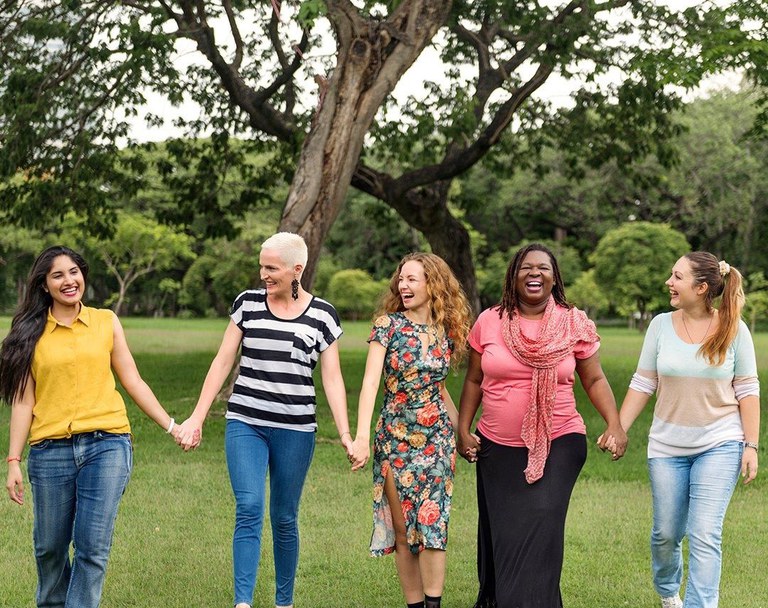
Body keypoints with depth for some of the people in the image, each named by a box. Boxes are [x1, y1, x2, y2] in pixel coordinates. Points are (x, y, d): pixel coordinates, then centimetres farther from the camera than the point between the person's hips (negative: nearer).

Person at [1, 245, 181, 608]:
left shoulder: (106, 322, 9)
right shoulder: (31, 333, 6)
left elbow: (133, 382, 11)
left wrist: (171, 426, 7)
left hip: (106, 445, 0)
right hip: (50, 452, 0)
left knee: (93, 548, -7)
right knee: (50, 547, 10)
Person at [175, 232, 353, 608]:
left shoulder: (322, 315, 2)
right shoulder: (248, 303, 4)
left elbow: (332, 378, 1)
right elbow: (223, 362, 6)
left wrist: (345, 434, -7)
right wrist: (197, 418, 2)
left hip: (295, 430, 0)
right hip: (245, 424, 0)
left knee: (284, 519, 8)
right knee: (249, 510, -14)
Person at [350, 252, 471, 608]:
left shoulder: (446, 332, 4)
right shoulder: (388, 325, -5)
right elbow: (370, 382, -14)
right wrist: (362, 437, -24)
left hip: (436, 439, 1)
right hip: (394, 438, -1)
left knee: (432, 523, -7)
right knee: (402, 528, 3)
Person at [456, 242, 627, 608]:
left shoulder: (574, 324, 0)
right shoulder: (489, 322, 2)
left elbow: (594, 380, 5)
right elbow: (474, 381, 10)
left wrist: (615, 425, -7)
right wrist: (463, 430, 4)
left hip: (558, 444, -2)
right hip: (497, 448, 2)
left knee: (541, 526, -16)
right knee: (502, 533, 8)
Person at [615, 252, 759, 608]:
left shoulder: (733, 329, -6)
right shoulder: (661, 325, -3)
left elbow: (747, 391, -3)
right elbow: (643, 384, 2)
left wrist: (751, 446, -7)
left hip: (720, 445, -2)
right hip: (667, 446, 2)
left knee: (705, 535, -11)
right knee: (666, 533, 12)